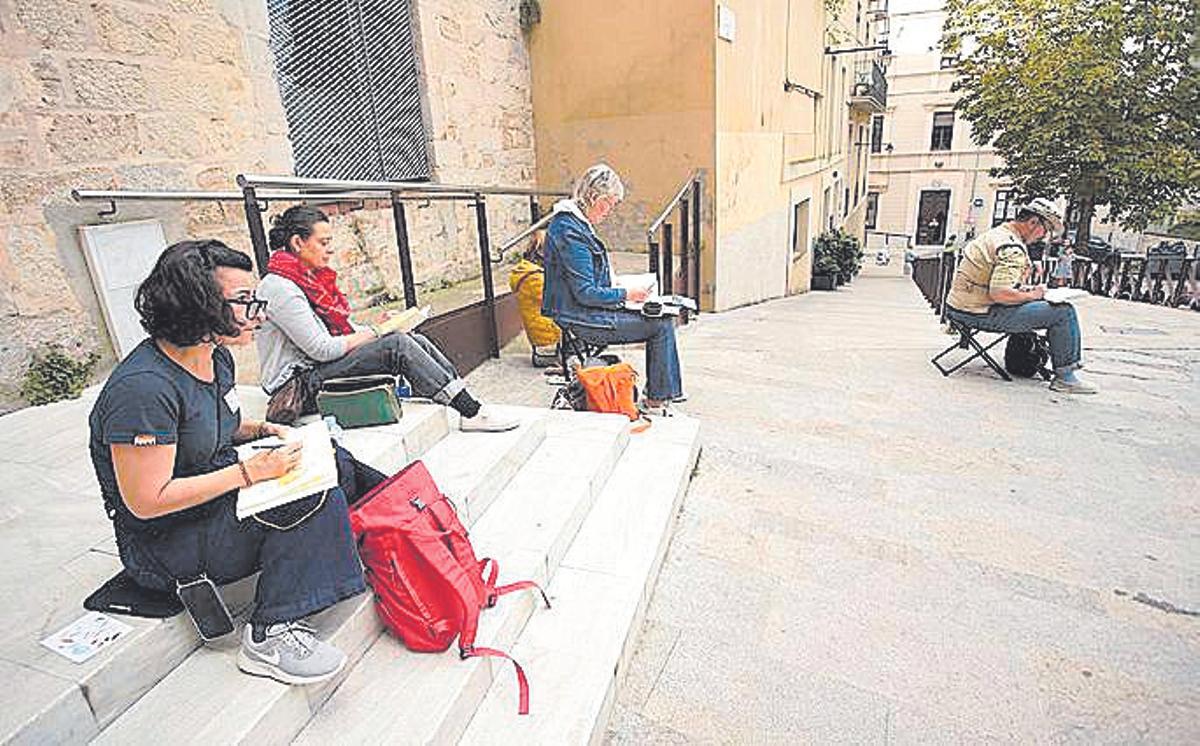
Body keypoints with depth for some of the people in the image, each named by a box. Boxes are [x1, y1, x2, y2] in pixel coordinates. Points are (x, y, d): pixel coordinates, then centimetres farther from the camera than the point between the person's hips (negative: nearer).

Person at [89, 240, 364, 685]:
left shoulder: (216, 357, 0)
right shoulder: (143, 388, -28)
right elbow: (146, 502, -26)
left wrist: (263, 430, 0)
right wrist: (250, 472, -26)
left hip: (222, 499, 9)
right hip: (165, 545, -9)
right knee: (308, 494, -27)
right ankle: (269, 637, -16)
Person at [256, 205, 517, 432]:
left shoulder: (312, 277, 14)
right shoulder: (278, 288, -16)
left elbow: (340, 330, 15)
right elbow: (322, 349, -21)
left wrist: (376, 327, -2)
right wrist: (375, 332, -14)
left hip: (321, 369, 9)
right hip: (300, 386, -9)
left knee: (416, 340, -7)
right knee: (398, 345, -25)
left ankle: (470, 410, -9)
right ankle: (474, 413, -22)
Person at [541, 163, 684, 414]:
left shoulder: (575, 223, 12)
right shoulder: (570, 232, -21)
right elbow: (585, 293, -23)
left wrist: (623, 286, 10)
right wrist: (627, 294, -13)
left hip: (585, 311, 10)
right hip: (580, 320, -10)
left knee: (661, 317, 8)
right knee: (661, 325, -9)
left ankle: (658, 395, 12)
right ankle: (656, 400, 3)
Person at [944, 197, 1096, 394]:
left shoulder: (994, 233, 15)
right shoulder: (1012, 248, -17)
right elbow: (999, 294, -28)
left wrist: (1023, 288, 16)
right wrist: (1032, 295, -10)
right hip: (982, 315, -10)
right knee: (1064, 312, -6)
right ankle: (1064, 377, 4)